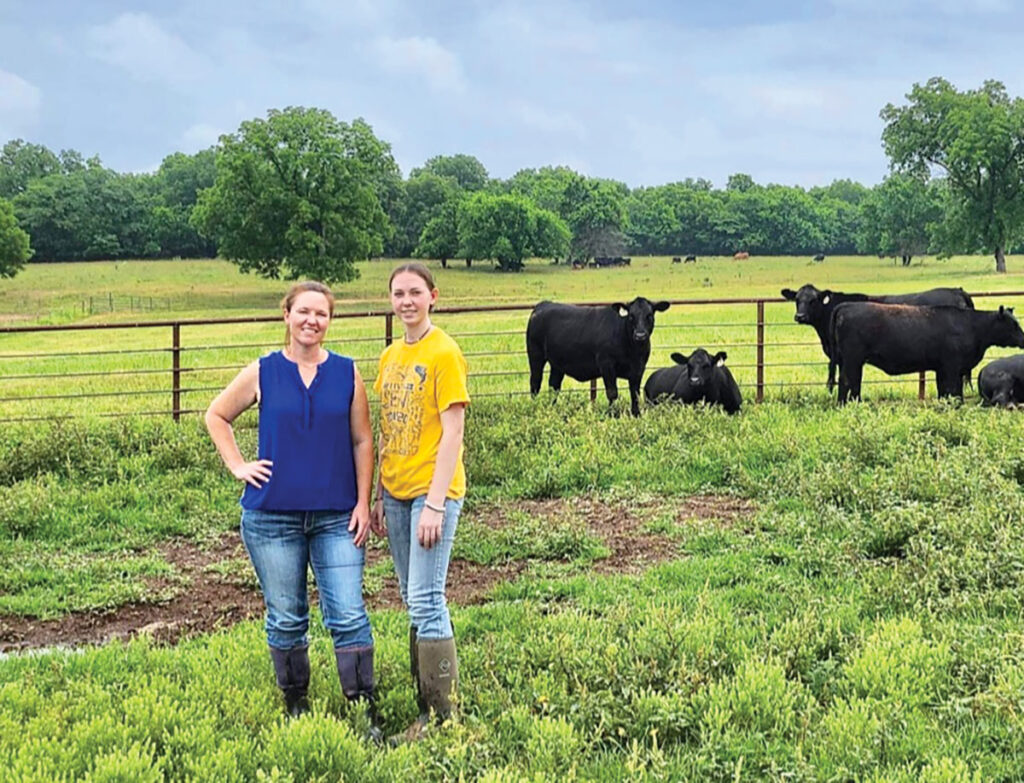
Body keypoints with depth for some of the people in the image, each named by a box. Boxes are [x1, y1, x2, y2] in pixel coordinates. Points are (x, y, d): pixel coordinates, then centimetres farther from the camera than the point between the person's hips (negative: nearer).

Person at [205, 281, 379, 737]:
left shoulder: (347, 373, 3)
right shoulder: (262, 373, 2)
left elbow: (362, 442, 6)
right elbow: (216, 416, 14)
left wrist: (363, 503, 0)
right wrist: (238, 466, 3)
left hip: (336, 517, 0)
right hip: (273, 516, 0)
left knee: (349, 617, -5)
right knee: (286, 620, 9)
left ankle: (366, 715, 2)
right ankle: (296, 709, 23)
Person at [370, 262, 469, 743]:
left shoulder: (444, 353, -10)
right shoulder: (390, 356, 12)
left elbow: (452, 434, -14)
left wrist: (435, 504, -18)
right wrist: (379, 497, 12)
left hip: (432, 491, -8)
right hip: (396, 492, 8)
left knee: (426, 600, -9)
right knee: (413, 600, 12)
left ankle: (442, 716, -1)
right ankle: (425, 704, 20)